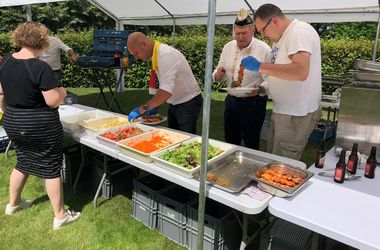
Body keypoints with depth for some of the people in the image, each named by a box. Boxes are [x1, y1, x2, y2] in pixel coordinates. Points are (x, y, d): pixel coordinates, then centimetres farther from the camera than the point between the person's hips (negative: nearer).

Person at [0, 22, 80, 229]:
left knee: (23, 163, 25)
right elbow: (53, 101, -22)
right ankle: (60, 216, 16)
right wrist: (62, 92, -2)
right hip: (41, 127, -7)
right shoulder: (41, 68, -22)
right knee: (51, 169, 4)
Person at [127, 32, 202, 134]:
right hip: (175, 104, 9)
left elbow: (166, 91, -34)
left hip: (188, 103, -9)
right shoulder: (156, 55, 3)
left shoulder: (166, 55, -26)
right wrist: (153, 106, 4)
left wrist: (142, 109, -29)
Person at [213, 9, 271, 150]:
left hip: (253, 104, -5)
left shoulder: (264, 50, -13)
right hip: (231, 100, 5)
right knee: (230, 143, 18)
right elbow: (218, 75, 10)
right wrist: (218, 74, -14)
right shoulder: (228, 47, 3)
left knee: (251, 146, 9)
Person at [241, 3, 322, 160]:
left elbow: (300, 72, -31)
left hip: (297, 115, -9)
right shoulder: (280, 38, 14)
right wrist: (262, 88, 5)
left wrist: (260, 66, -26)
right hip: (282, 111, 10)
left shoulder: (300, 31, -16)